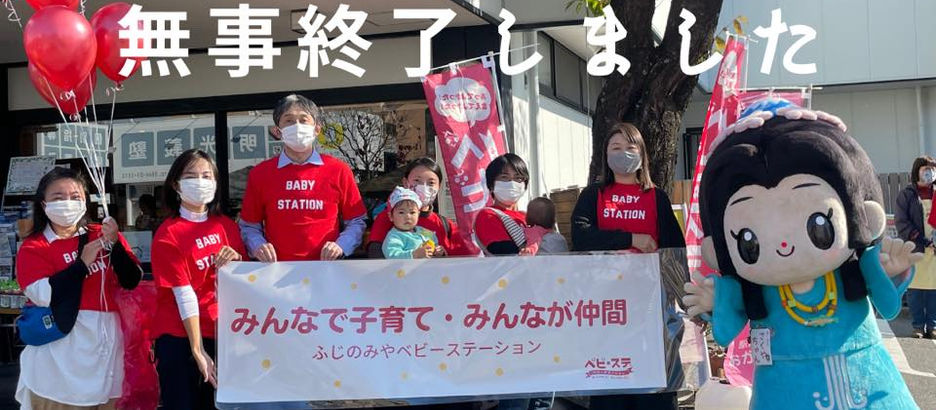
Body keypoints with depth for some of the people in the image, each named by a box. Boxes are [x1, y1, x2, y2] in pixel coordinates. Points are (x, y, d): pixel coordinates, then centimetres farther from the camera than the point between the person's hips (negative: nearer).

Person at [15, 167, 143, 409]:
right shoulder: (33, 248, 1)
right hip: (62, 342, -3)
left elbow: (132, 281, 0)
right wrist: (83, 263, -13)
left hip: (108, 341, 3)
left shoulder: (102, 236, 9)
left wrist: (114, 244, -13)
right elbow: (43, 294, -16)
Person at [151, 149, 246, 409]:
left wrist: (236, 261, -12)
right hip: (179, 338, -5)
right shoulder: (168, 235, -9)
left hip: (221, 333, 5)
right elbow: (184, 295, -15)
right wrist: (198, 351, -18)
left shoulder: (226, 226, 6)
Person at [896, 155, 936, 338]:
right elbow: (901, 221, -5)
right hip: (914, 248, -2)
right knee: (915, 288, -1)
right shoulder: (907, 194, 2)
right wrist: (918, 238, -14)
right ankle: (918, 326, 8)